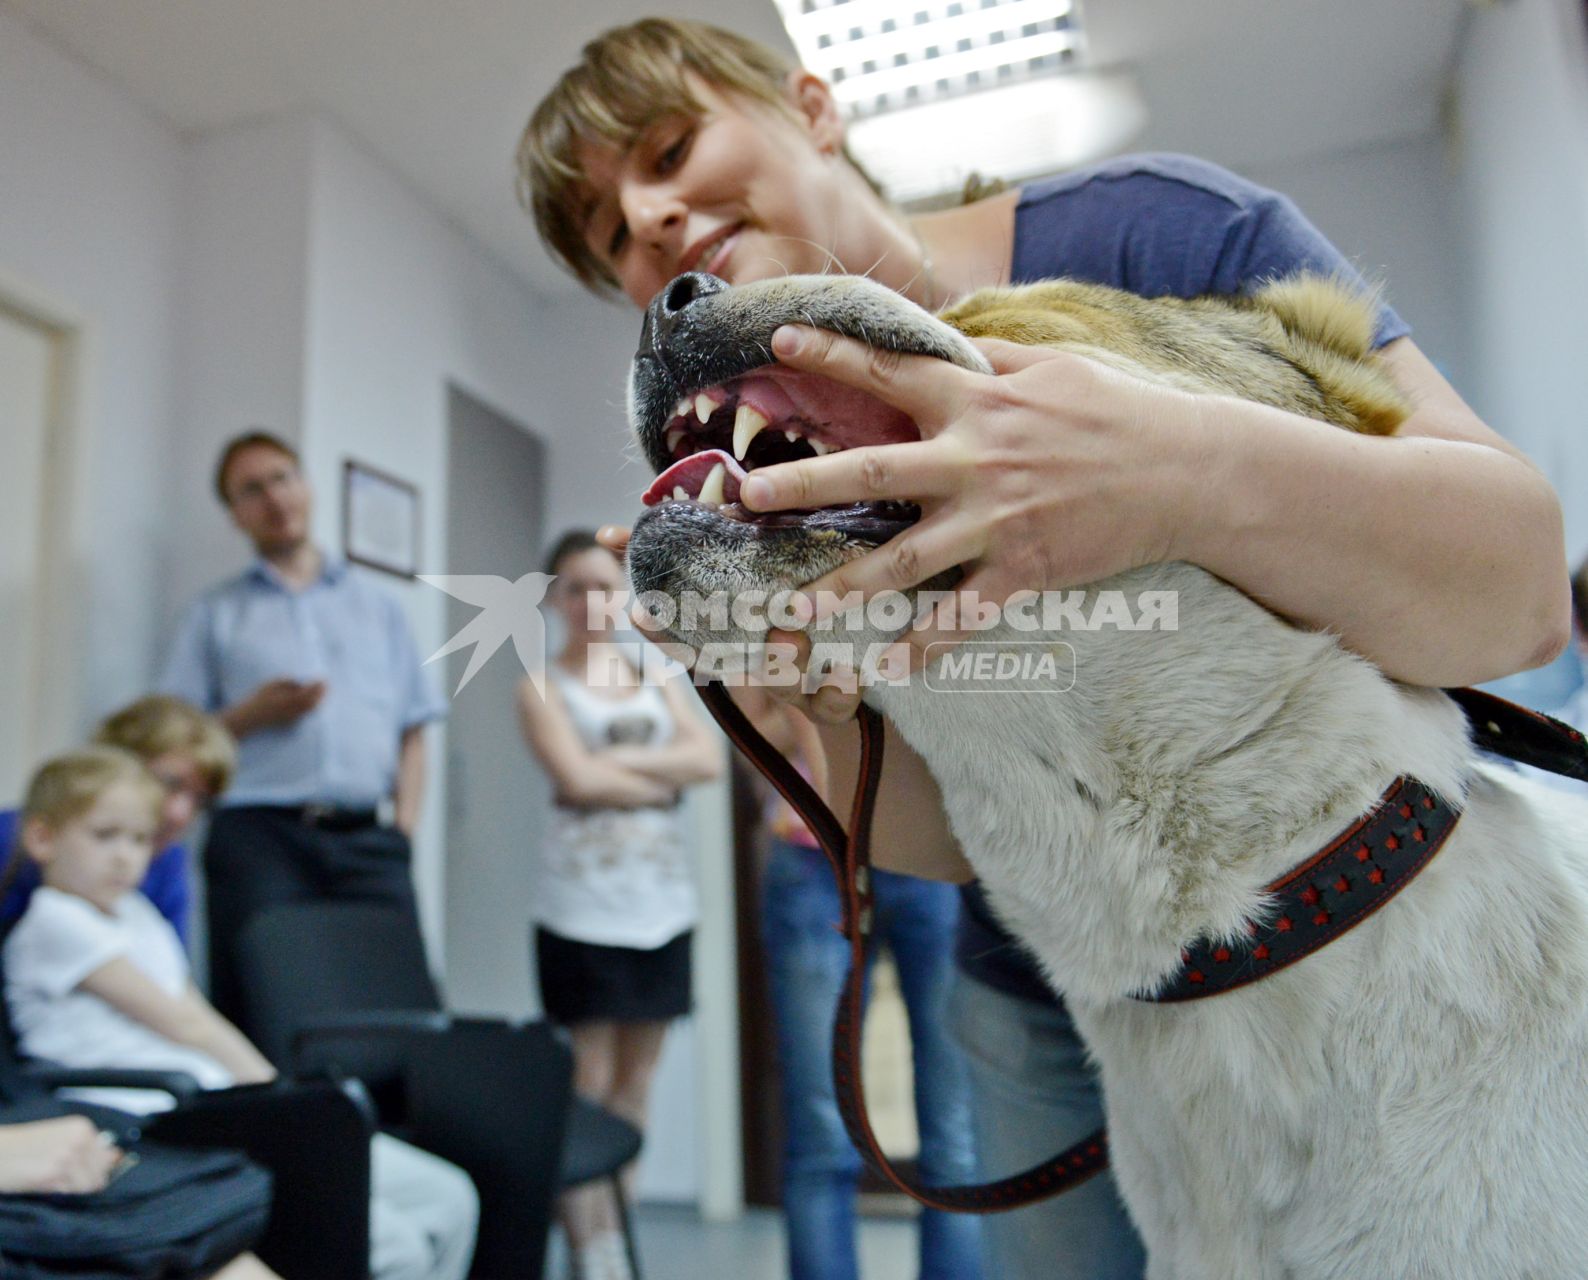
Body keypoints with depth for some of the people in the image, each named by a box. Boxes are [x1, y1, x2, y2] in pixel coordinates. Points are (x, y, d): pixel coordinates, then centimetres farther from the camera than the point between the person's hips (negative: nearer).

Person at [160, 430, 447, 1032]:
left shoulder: (379, 607, 19)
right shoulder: (216, 614, 14)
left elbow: (412, 730, 15)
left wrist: (405, 824, 3)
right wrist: (252, 715, -9)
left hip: (367, 839, 1)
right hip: (260, 835, -1)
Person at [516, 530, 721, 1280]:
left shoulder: (655, 681, 15)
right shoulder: (544, 686, 2)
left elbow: (709, 758, 0)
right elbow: (578, 780, -14)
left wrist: (621, 760, -10)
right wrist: (662, 778, -3)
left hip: (663, 902, 5)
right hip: (584, 905, -4)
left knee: (636, 1078, 11)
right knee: (588, 1078, 0)